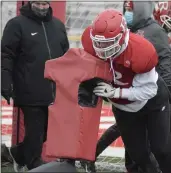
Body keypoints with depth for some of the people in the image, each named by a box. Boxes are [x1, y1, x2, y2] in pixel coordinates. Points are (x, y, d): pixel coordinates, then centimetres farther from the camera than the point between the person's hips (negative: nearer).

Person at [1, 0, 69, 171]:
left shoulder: (58, 25, 14)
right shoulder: (17, 24, -3)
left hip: (55, 92, 6)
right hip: (31, 93, -6)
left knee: (51, 130, 12)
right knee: (35, 132, -2)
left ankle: (19, 153, 33)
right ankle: (35, 164, 19)